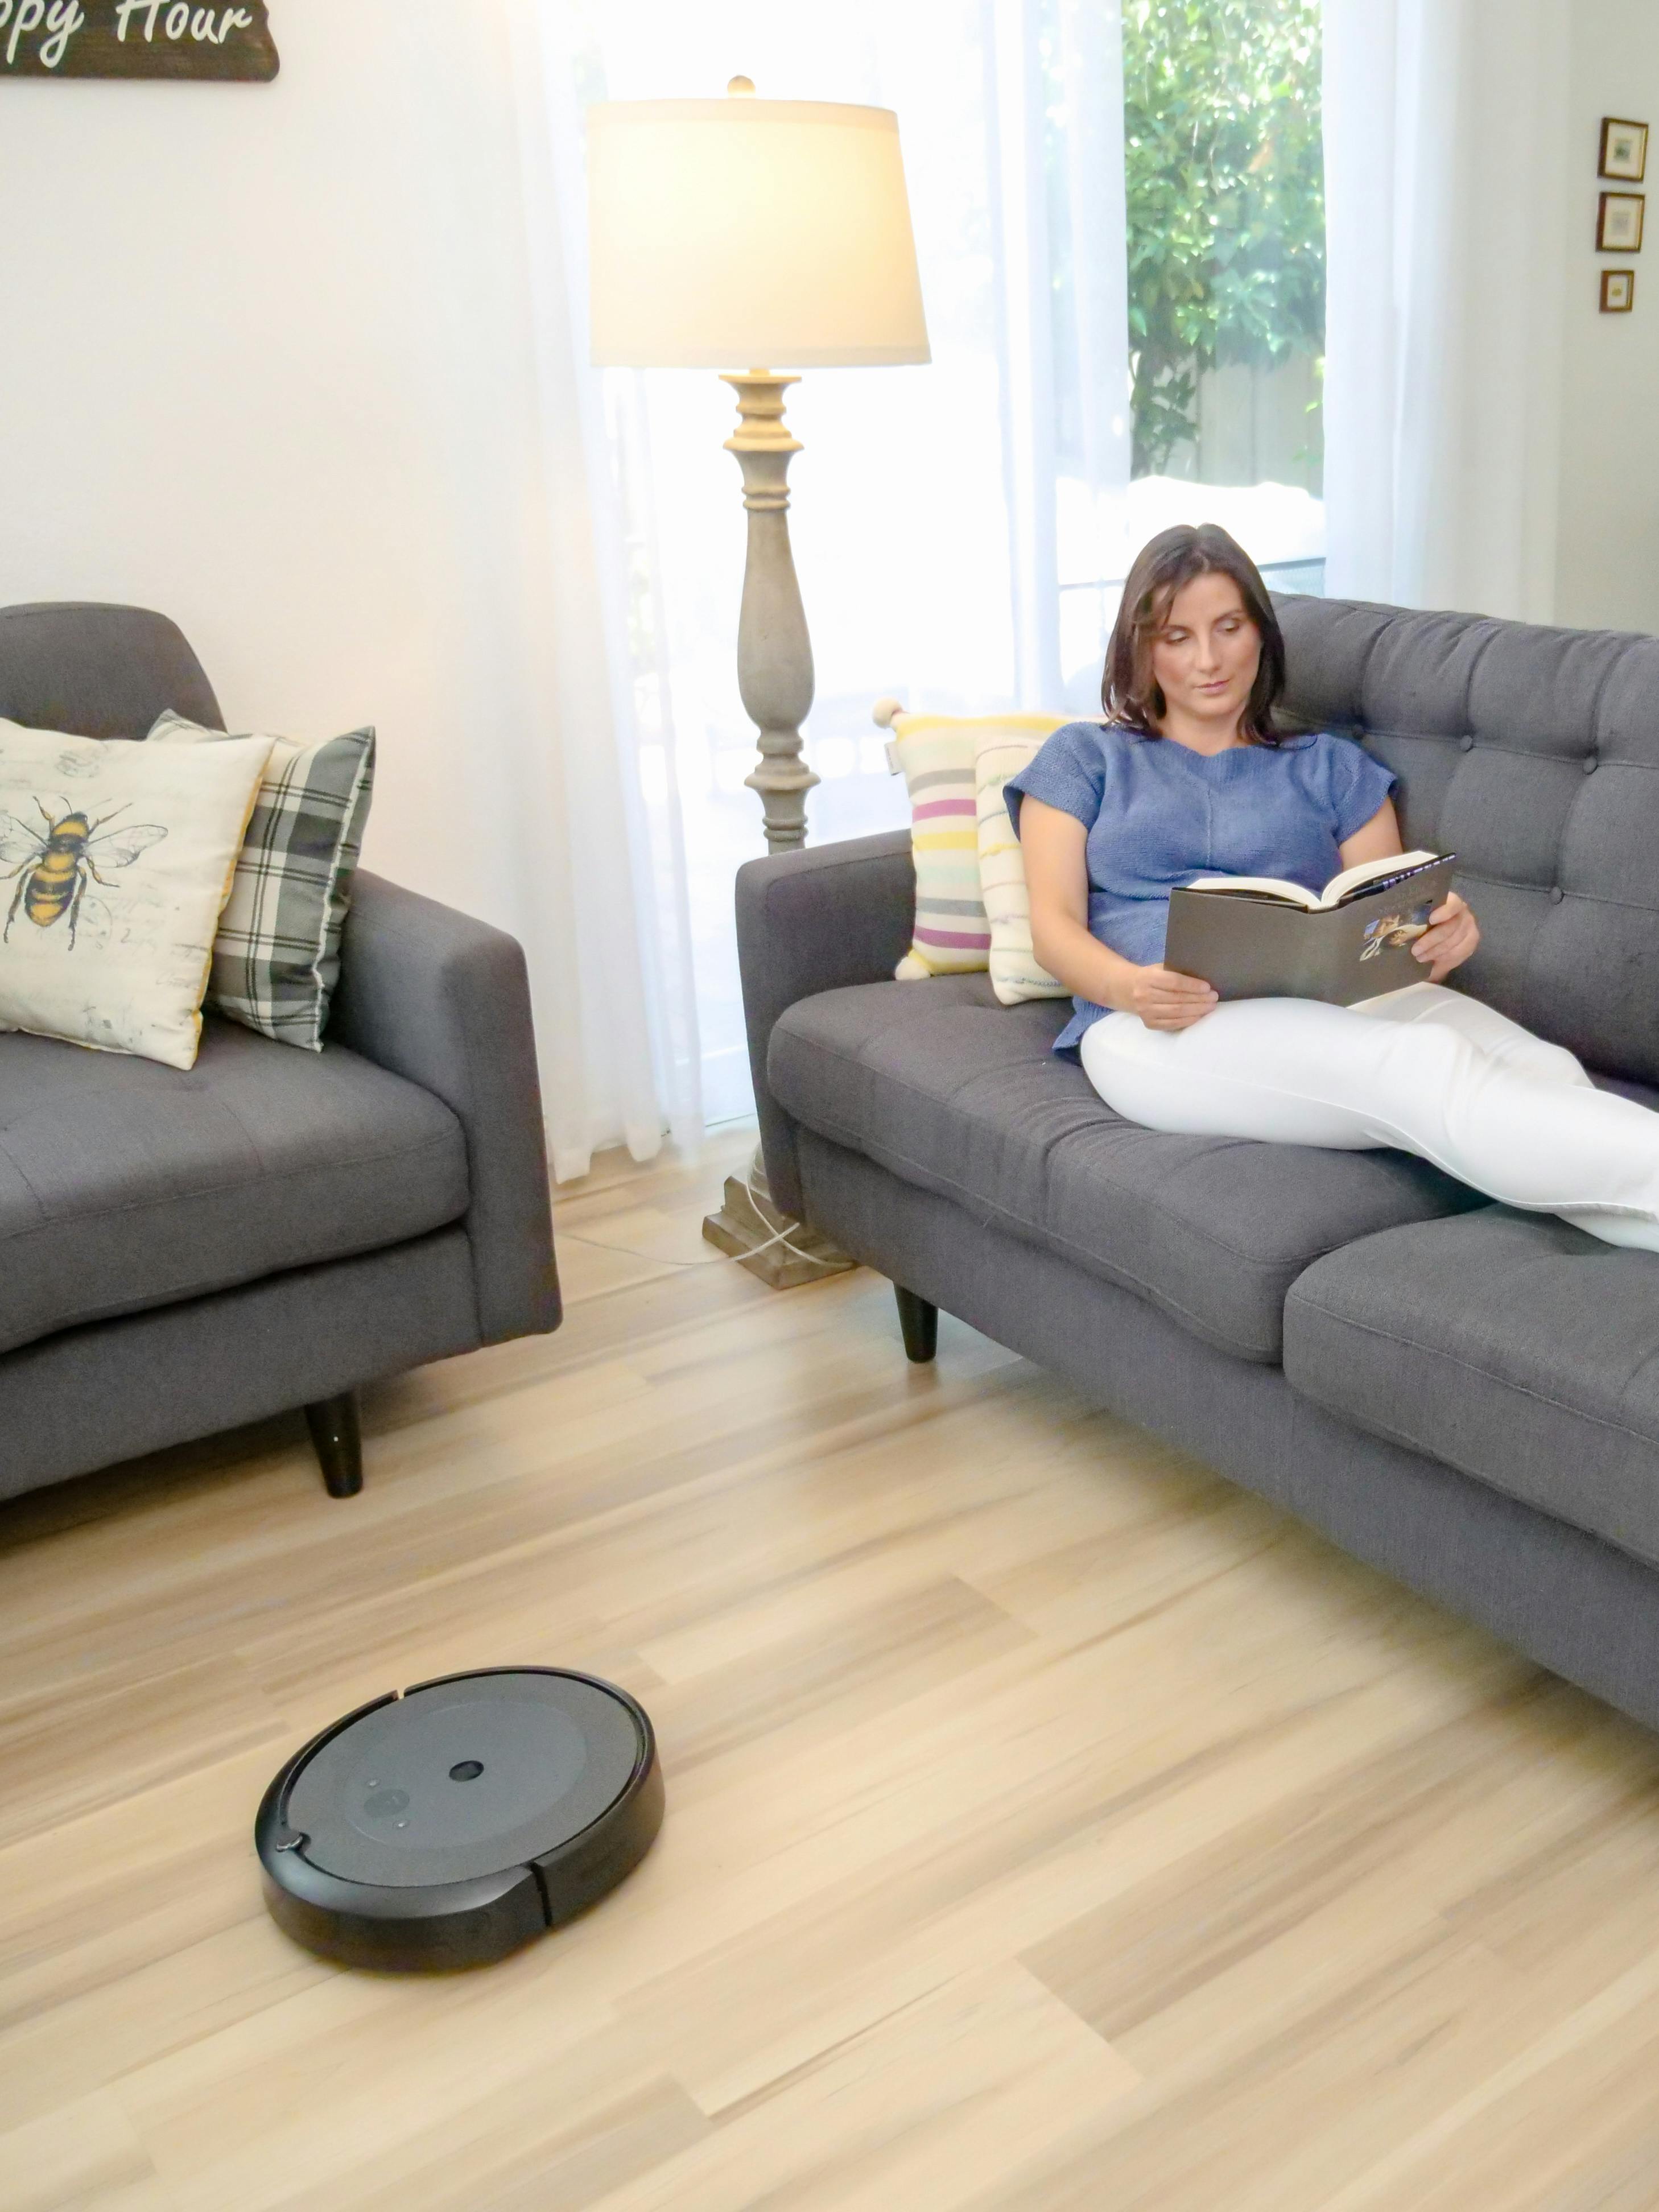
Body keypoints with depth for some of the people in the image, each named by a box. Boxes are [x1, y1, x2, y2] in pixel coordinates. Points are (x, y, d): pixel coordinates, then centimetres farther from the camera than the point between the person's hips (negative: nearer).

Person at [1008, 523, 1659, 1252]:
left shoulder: (1330, 766, 26)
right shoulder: (1085, 757, 21)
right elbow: (1055, 926, 8)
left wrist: (1443, 937, -10)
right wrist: (1132, 988, -16)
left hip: (1332, 1007, 4)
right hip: (1163, 1028, -3)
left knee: (1540, 1069, -33)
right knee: (1427, 1064, -36)